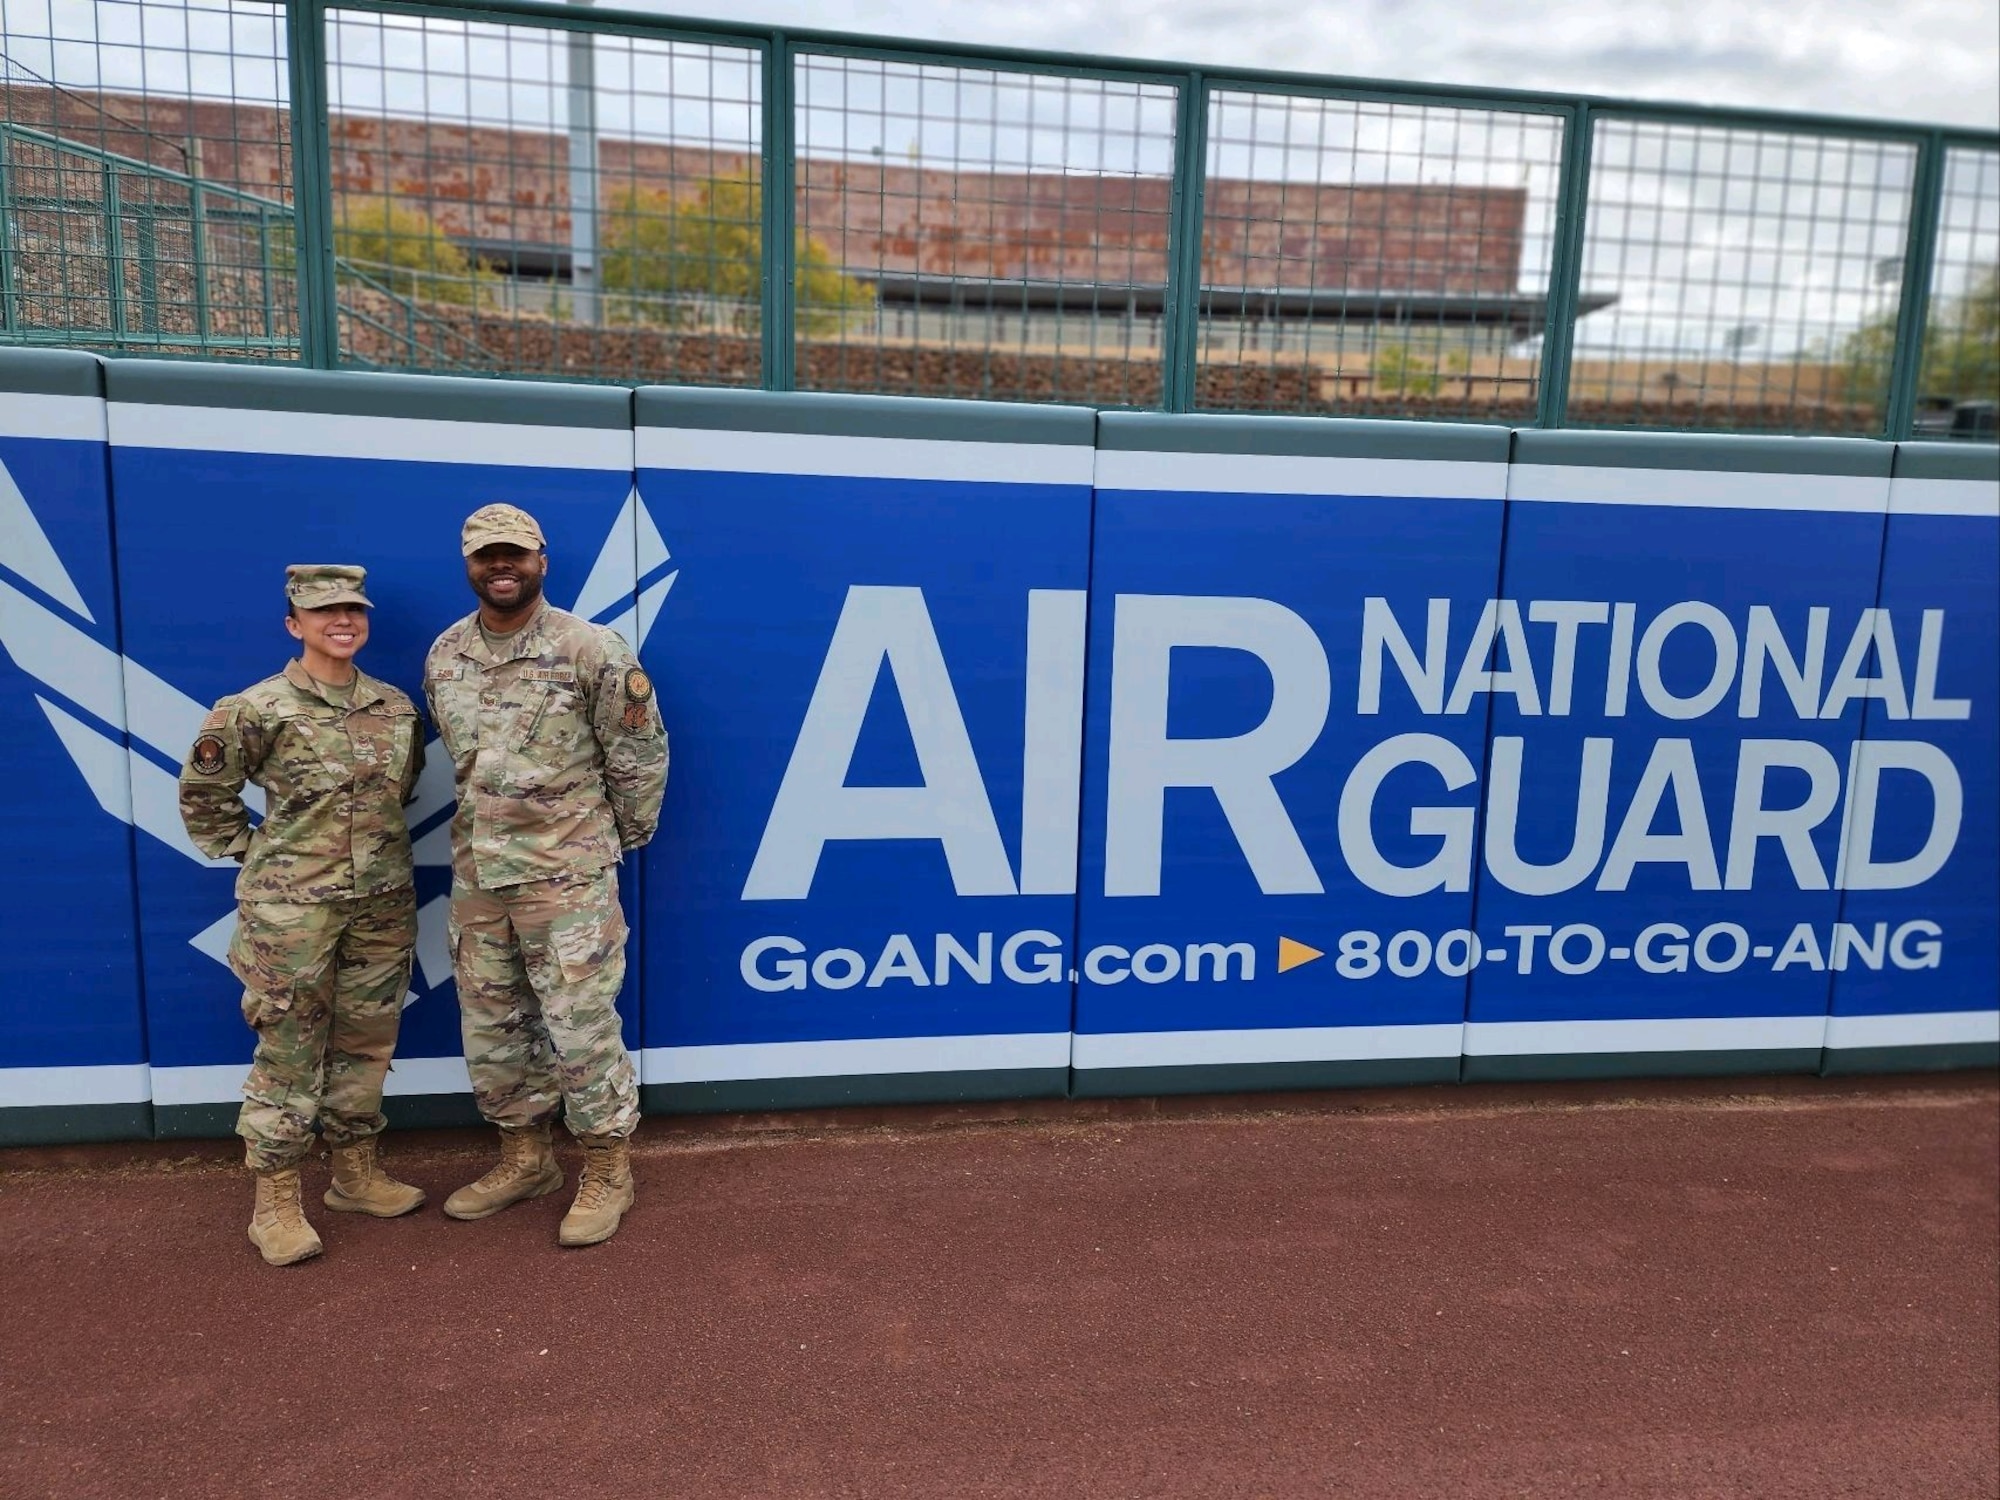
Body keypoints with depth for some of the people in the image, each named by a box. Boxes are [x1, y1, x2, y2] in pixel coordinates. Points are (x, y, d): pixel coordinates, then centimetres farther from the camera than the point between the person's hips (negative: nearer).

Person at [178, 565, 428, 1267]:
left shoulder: (397, 708, 5)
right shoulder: (258, 710, -9)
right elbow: (202, 793, 1)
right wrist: (251, 850, 1)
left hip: (383, 903, 5)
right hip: (292, 907, -4)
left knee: (365, 1043, 13)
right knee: (290, 1051, 2)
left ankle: (356, 1173, 29)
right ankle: (275, 1203, 15)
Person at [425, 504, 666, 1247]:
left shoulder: (593, 651, -12)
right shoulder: (443, 657, 5)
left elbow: (641, 755, -6)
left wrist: (622, 837, 2)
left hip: (568, 873, -6)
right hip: (475, 873, 6)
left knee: (581, 1027, 0)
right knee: (490, 1028, 15)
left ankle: (607, 1172, 17)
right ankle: (524, 1158, 32)